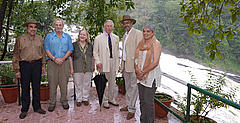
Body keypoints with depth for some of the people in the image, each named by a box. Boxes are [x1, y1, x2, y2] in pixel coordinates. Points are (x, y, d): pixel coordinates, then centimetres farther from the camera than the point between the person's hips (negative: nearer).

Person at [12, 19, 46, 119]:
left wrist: (43, 65, 10)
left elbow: (43, 53, 15)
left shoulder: (40, 39, 9)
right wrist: (17, 69, -3)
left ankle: (37, 107, 20)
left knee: (36, 86, 9)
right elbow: (16, 55, 1)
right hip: (24, 65, -2)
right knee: (25, 87, 3)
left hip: (37, 64, 2)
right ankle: (24, 110, 16)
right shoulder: (20, 39, 0)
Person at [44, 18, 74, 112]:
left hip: (64, 62, 1)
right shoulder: (49, 36, 10)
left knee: (64, 83, 2)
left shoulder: (67, 36, 13)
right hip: (52, 62, 0)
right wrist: (54, 58, -11)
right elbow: (46, 49, 3)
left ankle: (64, 101, 14)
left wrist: (63, 58, -8)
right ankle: (52, 103, 10)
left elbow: (70, 49, 6)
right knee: (52, 83, 0)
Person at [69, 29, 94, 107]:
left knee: (87, 84, 8)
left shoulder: (90, 45, 8)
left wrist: (93, 67, 10)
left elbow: (92, 57, 14)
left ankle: (85, 99, 24)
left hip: (88, 69, 2)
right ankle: (78, 99, 20)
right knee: (78, 85, 5)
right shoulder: (74, 45, 1)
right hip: (77, 69, -2)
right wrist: (71, 68, -4)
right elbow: (71, 57, 1)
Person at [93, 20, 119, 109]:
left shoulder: (116, 38, 10)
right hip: (103, 63, -3)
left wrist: (117, 63, 9)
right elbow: (95, 52, 1)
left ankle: (111, 99, 27)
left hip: (113, 63, 4)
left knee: (112, 82, 12)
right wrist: (98, 62, -10)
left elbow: (117, 50, 14)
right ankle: (105, 101, 13)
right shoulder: (98, 38, 0)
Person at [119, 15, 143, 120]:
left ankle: (132, 109, 8)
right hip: (125, 64, 9)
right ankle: (128, 105, 30)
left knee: (133, 87, -2)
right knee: (128, 86, 17)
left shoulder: (138, 33, -8)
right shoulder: (125, 35, 18)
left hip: (133, 65, -8)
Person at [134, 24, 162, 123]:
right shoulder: (141, 43, 12)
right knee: (142, 100, 13)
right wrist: (137, 69, -8)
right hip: (140, 76, 6)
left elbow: (155, 63, -16)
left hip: (151, 76, -6)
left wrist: (143, 72, -14)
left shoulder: (156, 44, -9)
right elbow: (136, 58, 10)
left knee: (148, 101, -4)